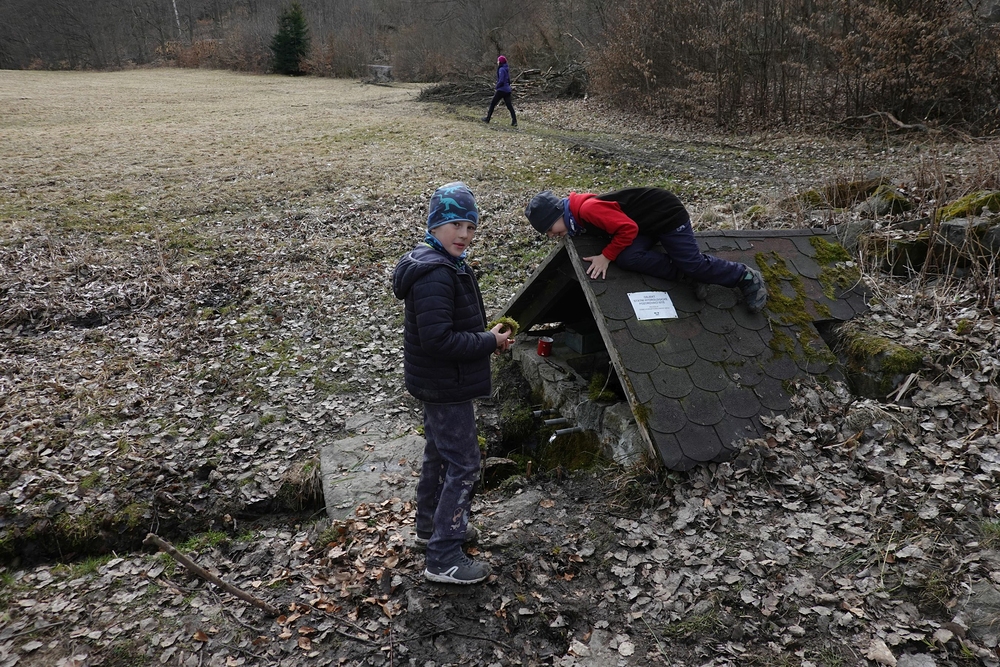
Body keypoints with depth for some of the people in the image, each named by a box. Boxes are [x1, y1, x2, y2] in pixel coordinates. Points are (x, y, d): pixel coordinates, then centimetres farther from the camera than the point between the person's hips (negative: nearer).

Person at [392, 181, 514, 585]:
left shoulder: (444, 264, 9)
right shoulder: (435, 275, -26)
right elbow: (437, 338, -30)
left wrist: (487, 334, 4)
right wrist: (490, 343, -21)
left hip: (437, 384, 11)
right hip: (447, 388, -11)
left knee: (439, 453, 24)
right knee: (463, 465, -3)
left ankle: (431, 525, 43)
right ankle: (443, 559, 5)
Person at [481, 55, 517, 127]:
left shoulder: (501, 69, -13)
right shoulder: (506, 69, 14)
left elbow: (501, 81, -20)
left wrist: (497, 86, -6)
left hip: (501, 90, -8)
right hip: (507, 90, 8)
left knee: (492, 103, 6)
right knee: (509, 105, 2)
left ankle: (487, 118, 13)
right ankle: (514, 121, -8)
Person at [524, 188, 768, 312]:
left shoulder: (587, 208, -29)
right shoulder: (578, 211, 2)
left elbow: (628, 229, -29)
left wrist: (606, 256, -22)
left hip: (666, 214, -9)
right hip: (648, 221, 9)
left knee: (692, 263, -12)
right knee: (628, 258, -16)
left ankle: (746, 276, 13)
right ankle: (691, 275, -5)